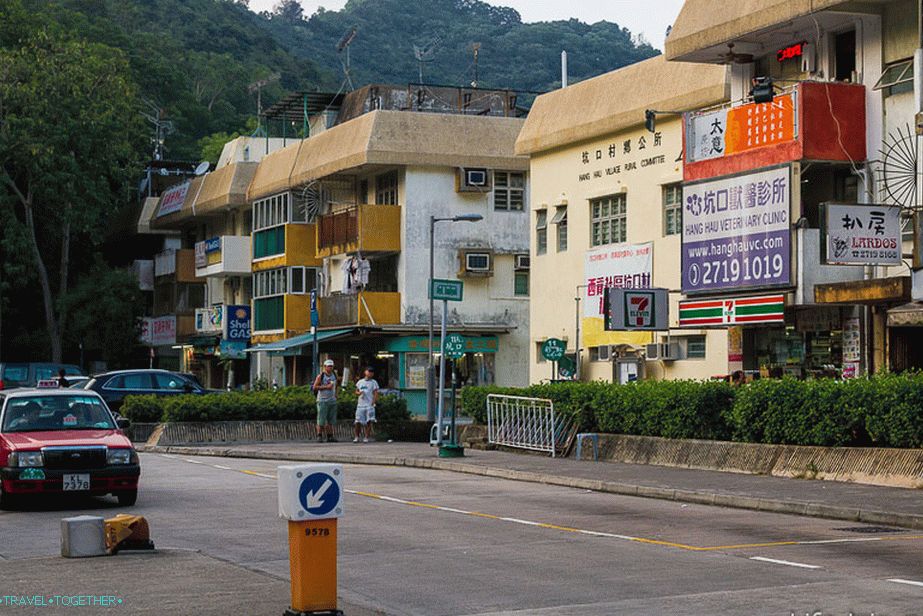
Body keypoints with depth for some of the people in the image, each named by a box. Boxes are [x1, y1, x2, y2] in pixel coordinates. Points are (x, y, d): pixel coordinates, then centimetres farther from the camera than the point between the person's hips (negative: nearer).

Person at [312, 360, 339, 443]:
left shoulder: (334, 375, 12)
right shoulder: (321, 376, -6)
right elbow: (315, 387, -10)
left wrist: (335, 393, 14)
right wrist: (326, 387, -16)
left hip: (332, 400, 6)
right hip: (323, 400, -6)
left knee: (331, 420, 6)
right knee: (321, 420, -7)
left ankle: (330, 437, 8)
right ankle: (319, 436, -4)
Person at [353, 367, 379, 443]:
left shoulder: (374, 382, 5)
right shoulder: (360, 382, 15)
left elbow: (376, 394, -1)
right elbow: (356, 392, 20)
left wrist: (373, 403, -13)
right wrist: (359, 393, -3)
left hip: (369, 405, -2)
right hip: (360, 405, 2)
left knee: (369, 422, -7)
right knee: (358, 422, -1)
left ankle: (366, 437, -3)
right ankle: (357, 437, 9)